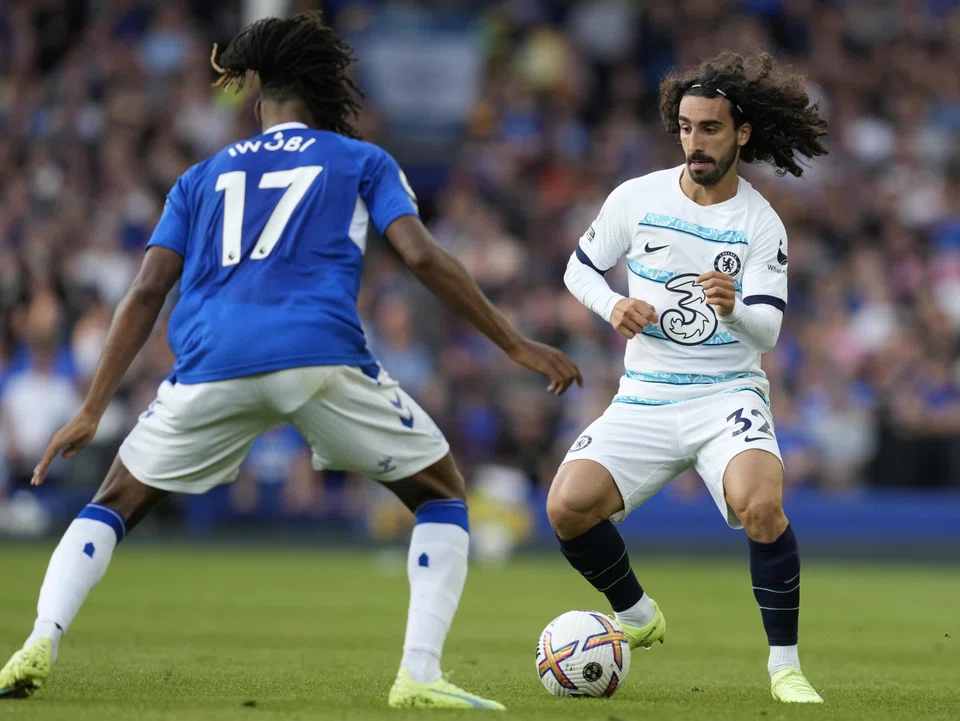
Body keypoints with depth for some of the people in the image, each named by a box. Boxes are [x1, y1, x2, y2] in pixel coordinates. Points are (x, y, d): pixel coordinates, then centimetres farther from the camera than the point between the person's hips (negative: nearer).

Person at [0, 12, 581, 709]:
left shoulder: (202, 177, 27)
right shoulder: (363, 161, 21)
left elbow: (147, 291, 17)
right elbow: (423, 257, 6)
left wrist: (93, 411, 15)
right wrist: (517, 345, 9)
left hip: (212, 364, 2)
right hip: (323, 357, -2)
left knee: (117, 502, 22)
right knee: (442, 495, 16)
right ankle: (419, 675, -1)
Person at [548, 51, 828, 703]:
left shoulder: (762, 223, -4)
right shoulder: (636, 198, 1)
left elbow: (768, 331, -12)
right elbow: (580, 268, 14)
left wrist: (733, 308, -35)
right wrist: (614, 307, -7)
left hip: (728, 396, -3)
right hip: (644, 400, 3)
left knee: (761, 505, -32)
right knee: (567, 506, -18)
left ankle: (786, 666, -16)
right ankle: (637, 615, 12)